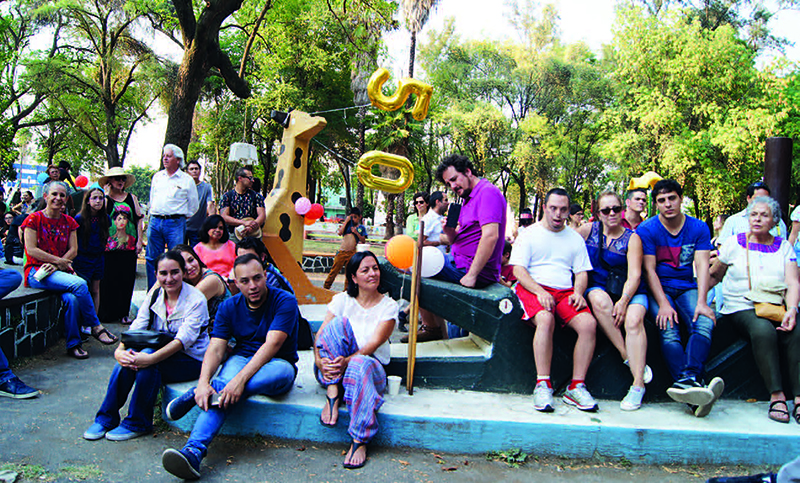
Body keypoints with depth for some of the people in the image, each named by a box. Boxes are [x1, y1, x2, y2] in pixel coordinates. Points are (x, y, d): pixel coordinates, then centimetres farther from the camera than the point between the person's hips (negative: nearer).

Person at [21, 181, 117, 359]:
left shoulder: (69, 221, 13)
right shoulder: (34, 219, 0)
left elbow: (73, 250, 5)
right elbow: (31, 250, -7)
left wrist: (56, 264, -10)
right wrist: (58, 260, -10)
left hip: (60, 272, 4)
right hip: (37, 273, -4)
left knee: (72, 298, -29)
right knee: (79, 284, -30)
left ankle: (73, 344, -18)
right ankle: (96, 327, -16)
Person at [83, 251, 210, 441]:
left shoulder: (196, 299, -16)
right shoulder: (154, 296, 3)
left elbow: (184, 339, -27)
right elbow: (136, 327, -7)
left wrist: (151, 358, -39)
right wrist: (119, 351, -28)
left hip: (191, 359, -5)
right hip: (161, 352, 5)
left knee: (148, 357, -31)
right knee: (129, 356, -24)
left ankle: (138, 423, -16)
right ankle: (106, 418, -9)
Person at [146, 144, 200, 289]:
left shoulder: (187, 180, 2)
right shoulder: (157, 176, 15)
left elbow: (194, 205, 8)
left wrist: (182, 217, 7)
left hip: (175, 223, -4)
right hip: (155, 222, 4)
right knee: (152, 259, 6)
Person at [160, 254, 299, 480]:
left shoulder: (285, 301, -11)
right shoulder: (229, 306, 3)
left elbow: (272, 345, -23)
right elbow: (215, 349, -7)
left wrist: (241, 378, -36)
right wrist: (203, 382, -28)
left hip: (277, 363, -3)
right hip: (241, 359, 3)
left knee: (281, 372, -39)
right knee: (222, 394, -32)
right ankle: (193, 451, -47)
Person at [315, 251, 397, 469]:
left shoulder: (388, 306, 2)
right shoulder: (342, 300, 7)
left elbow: (374, 344, -11)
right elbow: (321, 334, -3)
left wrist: (348, 360, -28)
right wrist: (319, 360, -24)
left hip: (371, 367, -1)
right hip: (333, 370, 1)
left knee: (361, 364, -40)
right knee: (339, 323, -26)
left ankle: (359, 441, -34)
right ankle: (332, 393, -30)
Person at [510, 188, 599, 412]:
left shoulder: (575, 238, 20)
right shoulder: (529, 234, 8)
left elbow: (582, 272, 17)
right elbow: (518, 269, -2)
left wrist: (578, 292, -6)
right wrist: (539, 291, -18)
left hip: (565, 291, 4)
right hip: (533, 289, -4)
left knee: (588, 323, -25)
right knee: (545, 319, -36)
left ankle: (576, 386, -18)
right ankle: (543, 384, -31)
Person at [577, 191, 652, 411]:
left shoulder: (632, 238, 1)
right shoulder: (589, 230, 7)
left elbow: (634, 275, -7)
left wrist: (623, 300, -23)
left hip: (629, 291, -1)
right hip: (597, 287, 1)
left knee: (634, 319, -31)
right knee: (599, 299, -35)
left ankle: (638, 386, -29)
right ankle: (627, 356, -26)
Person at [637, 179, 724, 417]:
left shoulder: (699, 228, 7)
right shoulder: (646, 230, -2)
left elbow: (702, 265, -2)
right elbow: (649, 269, -7)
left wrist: (701, 302, -17)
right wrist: (663, 305, -20)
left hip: (688, 288, 3)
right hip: (657, 289, -2)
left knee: (704, 323, -29)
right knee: (668, 330, -30)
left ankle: (687, 379, -47)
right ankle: (694, 388, -45)